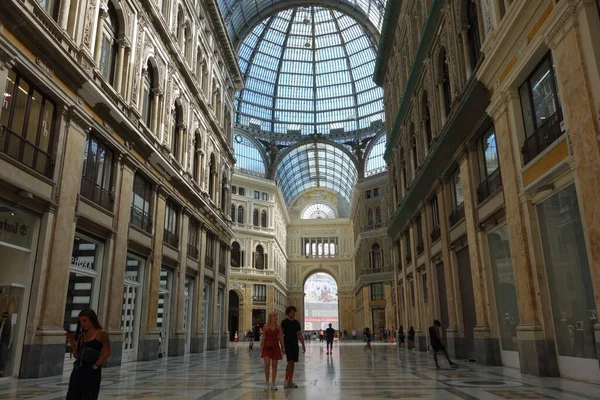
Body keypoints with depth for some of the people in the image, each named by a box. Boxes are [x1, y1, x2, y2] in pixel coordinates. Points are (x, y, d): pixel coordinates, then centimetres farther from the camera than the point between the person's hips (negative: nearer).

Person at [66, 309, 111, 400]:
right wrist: (73, 345, -2)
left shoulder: (101, 333, -7)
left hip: (92, 372, -6)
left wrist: (95, 365, -13)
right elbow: (77, 355, 13)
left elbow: (107, 353, -13)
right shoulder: (82, 334, 11)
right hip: (78, 370, 6)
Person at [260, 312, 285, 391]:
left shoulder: (278, 327, 4)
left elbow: (281, 337, 6)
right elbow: (263, 337, 2)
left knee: (274, 365, 5)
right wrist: (261, 347, -4)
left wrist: (283, 347, 0)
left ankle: (273, 384, 14)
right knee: (267, 364, -12)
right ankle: (267, 382, 3)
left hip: (275, 347, 2)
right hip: (267, 347, -2)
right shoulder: (265, 326, -1)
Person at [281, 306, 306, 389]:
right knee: (290, 362, -14)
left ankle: (290, 381, 11)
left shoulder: (297, 323, 12)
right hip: (288, 345, -5)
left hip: (295, 345, 5)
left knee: (293, 363, 6)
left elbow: (300, 335, 14)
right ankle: (286, 380, -5)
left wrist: (303, 345, 10)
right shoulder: (284, 322, -4)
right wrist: (282, 345, -12)